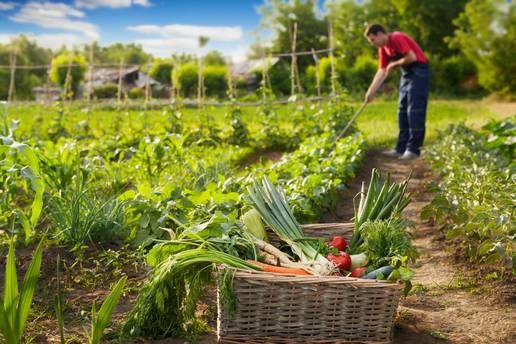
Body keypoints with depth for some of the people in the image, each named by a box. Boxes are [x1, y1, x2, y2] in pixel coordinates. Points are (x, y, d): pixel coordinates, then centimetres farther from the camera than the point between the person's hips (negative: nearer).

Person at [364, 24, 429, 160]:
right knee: (402, 111, 8)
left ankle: (413, 149, -7)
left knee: (414, 110, -10)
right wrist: (371, 91, 5)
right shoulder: (383, 48, 9)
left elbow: (412, 57, -25)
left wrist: (394, 64, -10)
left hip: (419, 71, -10)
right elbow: (382, 71, 11)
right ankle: (401, 148, 11)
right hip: (407, 73, 10)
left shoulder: (397, 38, -18)